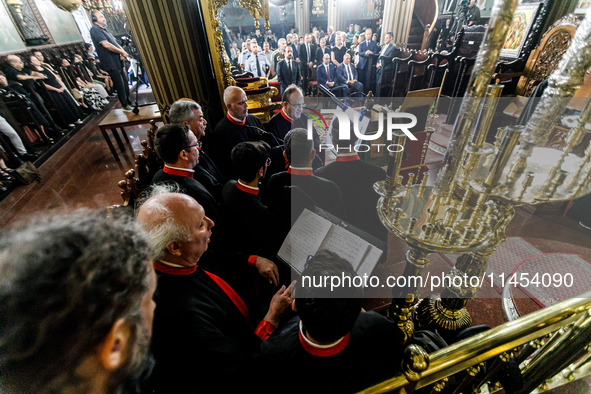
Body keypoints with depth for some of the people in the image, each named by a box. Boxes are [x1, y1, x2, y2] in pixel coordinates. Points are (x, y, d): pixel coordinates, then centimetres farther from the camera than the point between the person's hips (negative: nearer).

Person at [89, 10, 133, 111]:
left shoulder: (104, 30, 22)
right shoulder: (94, 30, -6)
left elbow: (116, 44, 19)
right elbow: (106, 45, -17)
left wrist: (122, 53, -3)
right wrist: (122, 52, -9)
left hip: (119, 62, 8)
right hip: (111, 64, -8)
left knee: (125, 83, 12)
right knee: (120, 85, -6)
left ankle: (129, 102, 23)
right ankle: (125, 105, 3)